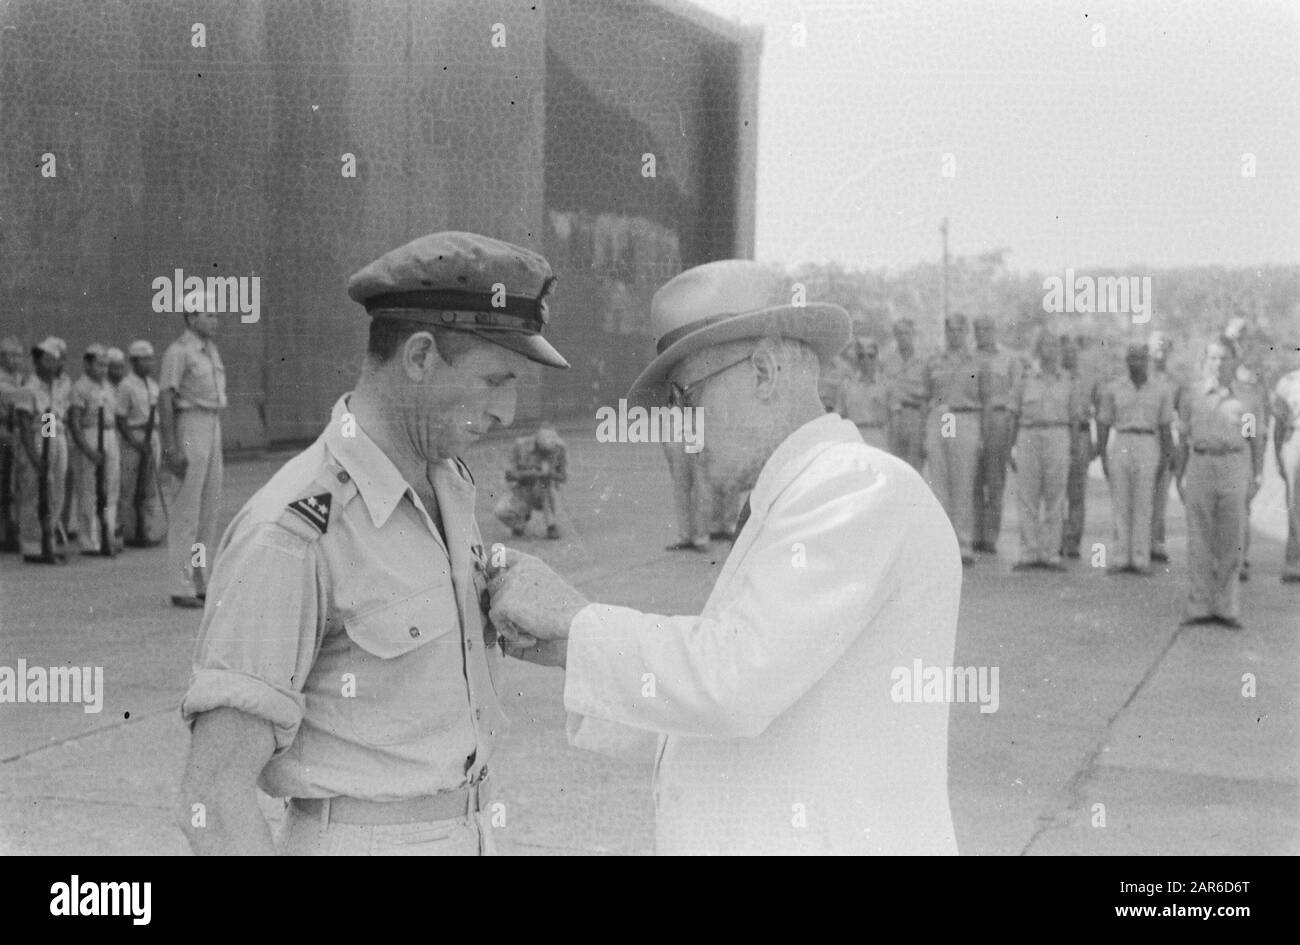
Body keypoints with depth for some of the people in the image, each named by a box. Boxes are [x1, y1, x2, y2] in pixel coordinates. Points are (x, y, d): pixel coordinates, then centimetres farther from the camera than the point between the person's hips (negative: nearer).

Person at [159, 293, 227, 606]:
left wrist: (219, 451, 21)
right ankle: (180, 589, -3)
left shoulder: (212, 351, 17)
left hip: (212, 428, 9)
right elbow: (164, 399, -16)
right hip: (187, 428, -9)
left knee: (209, 510, 10)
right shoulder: (179, 351, -10)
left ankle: (200, 584, 17)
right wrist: (172, 448, -23)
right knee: (185, 512, -7)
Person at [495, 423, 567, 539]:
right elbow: (512, 475, -15)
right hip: (522, 495, -1)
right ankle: (524, 514, 9)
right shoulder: (521, 445, -19)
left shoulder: (559, 448, -18)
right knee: (502, 511, -27)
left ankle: (551, 526, -15)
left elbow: (563, 477, -12)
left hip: (543, 498, 1)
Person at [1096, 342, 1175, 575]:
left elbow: (1165, 428, 9)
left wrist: (1167, 456, 2)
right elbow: (1103, 424, 8)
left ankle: (1140, 559, -1)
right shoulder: (1113, 389, 8)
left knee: (1143, 503, -3)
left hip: (1148, 446, 0)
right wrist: (1102, 457, 2)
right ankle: (1119, 558, 2)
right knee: (1120, 504, -1)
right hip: (1120, 445, 1)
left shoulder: (1161, 392, 8)